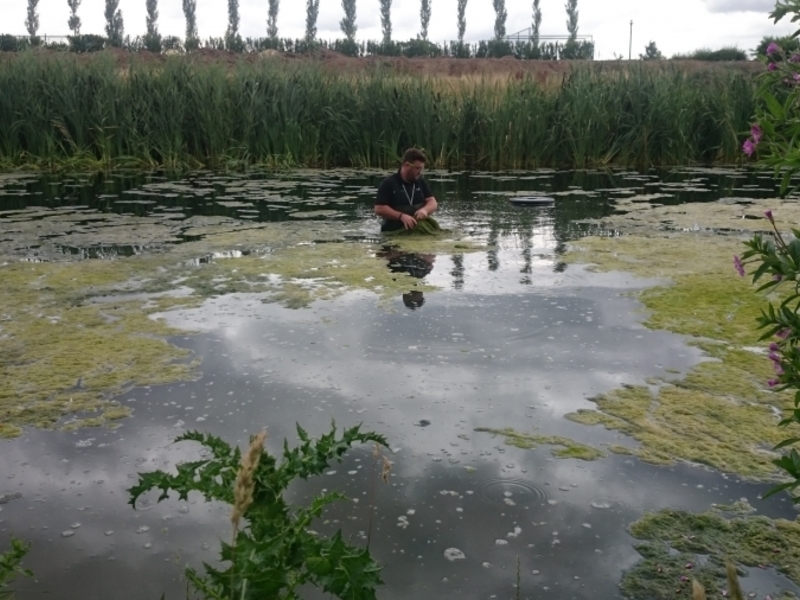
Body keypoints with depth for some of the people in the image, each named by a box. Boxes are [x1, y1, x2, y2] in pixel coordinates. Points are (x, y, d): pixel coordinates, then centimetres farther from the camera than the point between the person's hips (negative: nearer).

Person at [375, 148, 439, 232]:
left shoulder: (421, 182, 12)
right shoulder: (388, 183, -4)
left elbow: (433, 203, 9)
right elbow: (379, 209, -11)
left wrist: (424, 210, -15)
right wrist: (401, 216, -22)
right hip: (394, 233, -4)